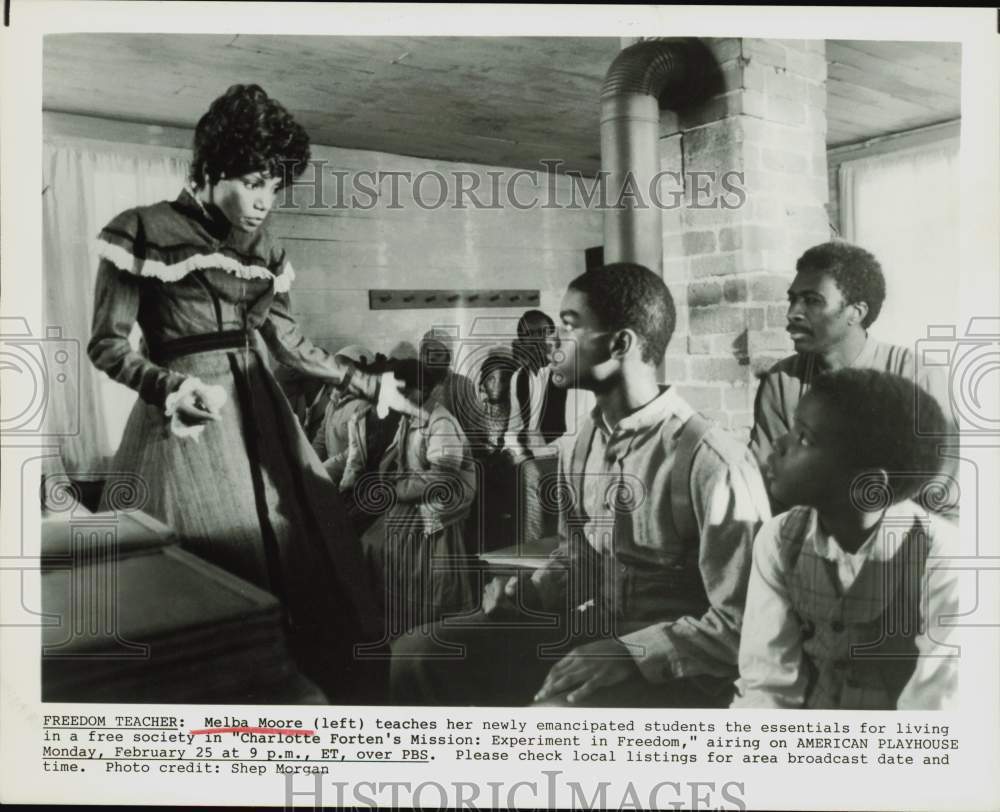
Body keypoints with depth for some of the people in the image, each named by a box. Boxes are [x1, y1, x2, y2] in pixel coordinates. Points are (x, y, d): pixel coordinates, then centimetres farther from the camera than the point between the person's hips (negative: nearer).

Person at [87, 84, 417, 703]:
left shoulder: (265, 251, 11)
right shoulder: (144, 232, -6)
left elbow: (291, 344, 18)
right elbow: (106, 345, -5)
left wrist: (368, 386, 12)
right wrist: (175, 388, -21)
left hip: (262, 412, 6)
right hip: (190, 418, -6)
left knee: (310, 556, 4)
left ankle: (329, 694, 17)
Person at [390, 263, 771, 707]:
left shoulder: (711, 461, -19)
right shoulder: (577, 446, 6)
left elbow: (741, 623, -18)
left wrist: (631, 653, -25)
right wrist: (530, 589, -1)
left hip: (674, 669, -7)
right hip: (587, 635, 7)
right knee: (413, 657, 0)